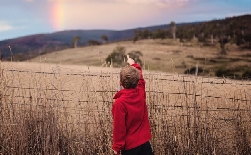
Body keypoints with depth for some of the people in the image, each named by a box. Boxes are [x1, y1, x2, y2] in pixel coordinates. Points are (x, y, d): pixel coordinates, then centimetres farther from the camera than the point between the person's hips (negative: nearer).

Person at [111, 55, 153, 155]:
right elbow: (140, 79, 17)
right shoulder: (141, 93, -6)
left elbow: (119, 127, -16)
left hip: (130, 146, -5)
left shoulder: (120, 102, -21)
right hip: (144, 142, 5)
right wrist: (133, 64, 33)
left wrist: (117, 147, -4)